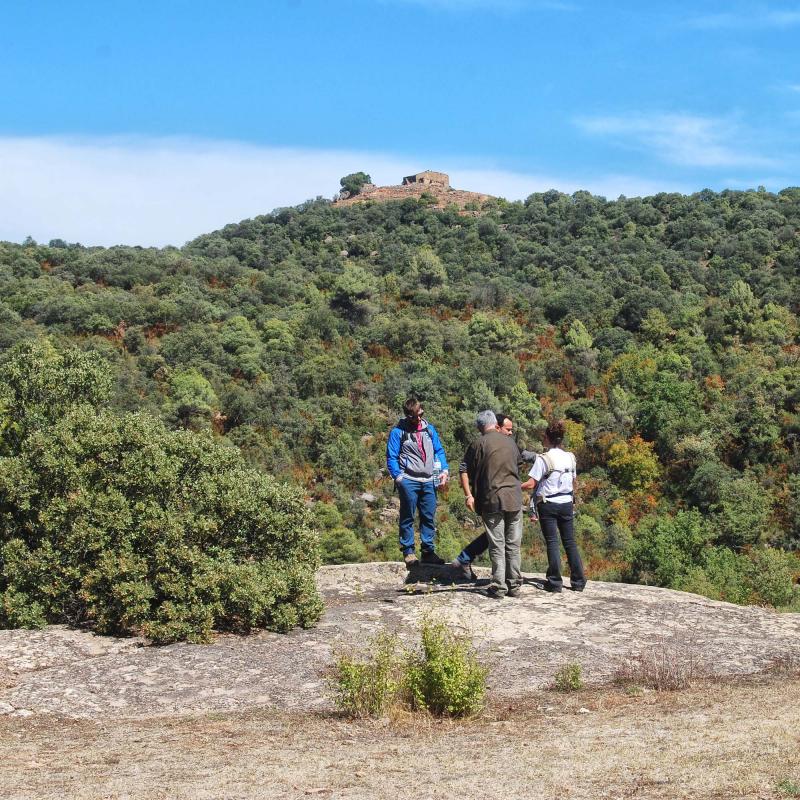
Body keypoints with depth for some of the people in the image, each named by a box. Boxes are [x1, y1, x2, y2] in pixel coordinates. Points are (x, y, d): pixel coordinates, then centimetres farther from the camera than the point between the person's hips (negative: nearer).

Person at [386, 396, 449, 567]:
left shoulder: (429, 429, 13)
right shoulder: (398, 431, -1)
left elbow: (439, 451, 16)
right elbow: (391, 457, -2)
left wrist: (444, 470, 2)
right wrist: (398, 477, -13)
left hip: (428, 481, 4)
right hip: (409, 481, -4)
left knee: (429, 517, 6)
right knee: (408, 517, 2)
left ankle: (428, 551, 12)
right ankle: (408, 551, 9)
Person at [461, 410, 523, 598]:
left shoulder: (478, 444, -3)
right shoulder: (511, 442, 10)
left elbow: (466, 471, -3)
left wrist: (469, 495, 5)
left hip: (492, 499, -3)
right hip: (514, 498, 3)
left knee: (497, 545, 0)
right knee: (513, 544, 8)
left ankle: (498, 586, 0)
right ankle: (514, 585, 12)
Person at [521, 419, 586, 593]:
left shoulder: (543, 459, -13)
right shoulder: (570, 457, 4)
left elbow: (531, 483, -16)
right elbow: (575, 483, 12)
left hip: (548, 505, -4)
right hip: (566, 503, 4)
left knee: (552, 543, 1)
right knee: (570, 542, 10)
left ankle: (555, 582, 2)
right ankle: (578, 581, 12)